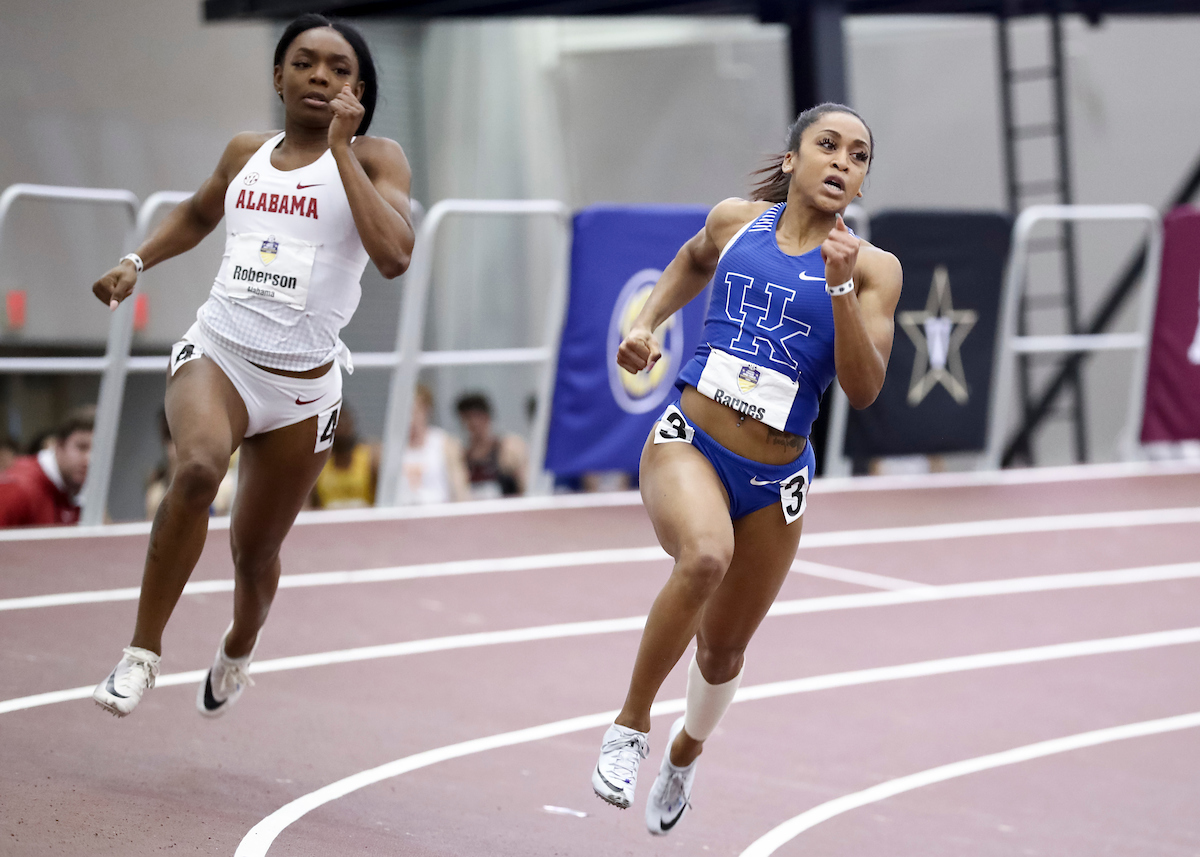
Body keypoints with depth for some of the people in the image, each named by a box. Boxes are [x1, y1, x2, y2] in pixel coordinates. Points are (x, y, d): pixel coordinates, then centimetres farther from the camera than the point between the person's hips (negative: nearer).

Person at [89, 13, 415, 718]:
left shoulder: (375, 159, -3)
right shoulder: (246, 153, 10)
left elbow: (394, 256, -22)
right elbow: (198, 215, 31)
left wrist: (341, 148, -19)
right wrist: (137, 262, 15)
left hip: (303, 387, -1)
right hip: (216, 353, 1)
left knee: (256, 552, 12)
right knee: (198, 468, -32)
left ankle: (238, 653, 47)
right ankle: (144, 652, -22)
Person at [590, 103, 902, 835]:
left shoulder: (873, 268, -2)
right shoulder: (736, 220, 4)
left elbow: (864, 389, -12)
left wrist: (840, 287, -21)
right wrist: (647, 322, 14)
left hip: (775, 479, 1)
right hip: (687, 443, -1)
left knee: (724, 647, 13)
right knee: (706, 555, -34)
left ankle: (687, 749, 48)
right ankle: (632, 724, -15)